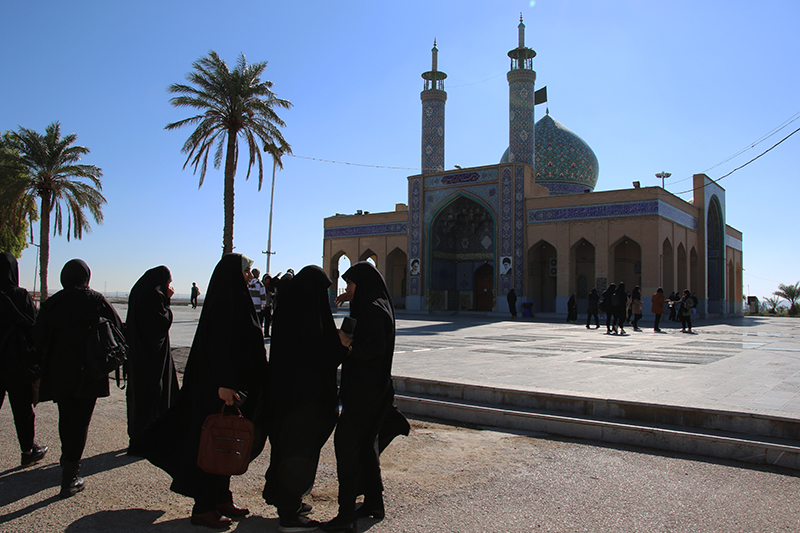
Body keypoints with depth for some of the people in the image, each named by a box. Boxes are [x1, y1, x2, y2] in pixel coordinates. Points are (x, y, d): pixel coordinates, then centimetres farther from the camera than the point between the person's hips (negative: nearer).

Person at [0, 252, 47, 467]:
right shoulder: (21, 296, -12)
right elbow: (34, 327, -11)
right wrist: (36, 359, -2)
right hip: (17, 361, -3)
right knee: (22, 407, 9)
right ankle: (28, 451, 20)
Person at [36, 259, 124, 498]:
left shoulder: (50, 304, 2)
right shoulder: (96, 300, -6)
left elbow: (40, 340, 4)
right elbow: (118, 330, -4)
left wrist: (46, 369, 13)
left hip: (58, 373, 4)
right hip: (87, 374, -3)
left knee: (66, 418, 20)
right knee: (80, 423, 2)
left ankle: (68, 463, 40)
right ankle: (70, 480, -1)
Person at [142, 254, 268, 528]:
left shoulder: (236, 300, 13)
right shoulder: (224, 301, -16)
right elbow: (217, 343, -24)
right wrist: (224, 383, -28)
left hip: (237, 385, 10)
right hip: (223, 388, -10)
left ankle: (222, 499, 27)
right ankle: (203, 508, 11)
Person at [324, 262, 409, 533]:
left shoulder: (372, 309, -17)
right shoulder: (374, 305, 12)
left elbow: (376, 348, -27)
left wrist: (348, 343, -15)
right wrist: (351, 301, 14)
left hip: (364, 388, -10)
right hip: (372, 386, 10)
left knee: (346, 443, -6)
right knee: (366, 442, 17)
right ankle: (374, 503, 28)